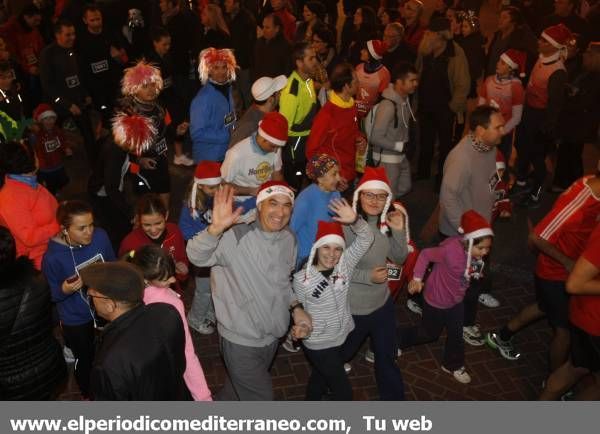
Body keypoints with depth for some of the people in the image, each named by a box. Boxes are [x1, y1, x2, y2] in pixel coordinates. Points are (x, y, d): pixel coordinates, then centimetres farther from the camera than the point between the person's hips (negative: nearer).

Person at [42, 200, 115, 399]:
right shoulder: (53, 257, -29)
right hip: (76, 320, -4)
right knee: (85, 359, 21)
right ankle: (88, 395, 52)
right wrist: (64, 290, -37)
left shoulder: (100, 236, -19)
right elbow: (51, 295, -16)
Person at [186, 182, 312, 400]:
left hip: (272, 335, 7)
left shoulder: (288, 239, -3)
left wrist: (295, 307, -2)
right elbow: (196, 256, -37)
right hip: (241, 339, -6)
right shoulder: (236, 237, -25)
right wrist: (216, 227, -53)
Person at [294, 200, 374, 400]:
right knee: (343, 390, 4)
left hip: (341, 337, 5)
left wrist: (354, 220, -38)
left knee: (321, 376, 28)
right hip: (318, 344, -5)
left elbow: (366, 239, -24)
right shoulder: (302, 278, -21)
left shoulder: (344, 266, -13)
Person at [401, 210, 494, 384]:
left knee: (456, 334, 20)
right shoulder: (451, 250, -38)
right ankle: (396, 338, 42)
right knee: (430, 333, 17)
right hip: (436, 300, -6)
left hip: (456, 300, 6)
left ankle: (453, 365, 45)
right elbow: (425, 254, -28)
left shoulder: (473, 251, -17)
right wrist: (417, 278, -26)